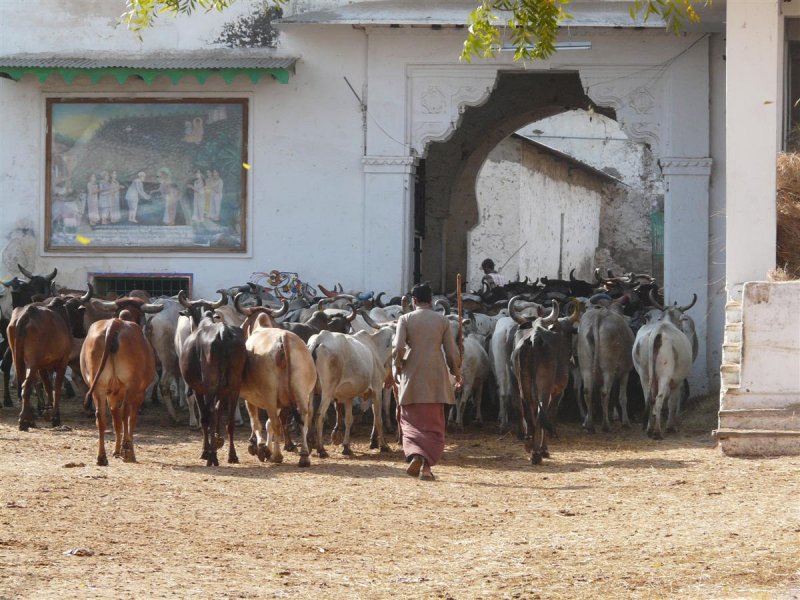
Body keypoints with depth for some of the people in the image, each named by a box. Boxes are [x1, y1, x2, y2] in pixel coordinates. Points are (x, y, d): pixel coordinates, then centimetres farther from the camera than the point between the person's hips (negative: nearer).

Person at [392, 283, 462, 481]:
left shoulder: (406, 320, 0)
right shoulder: (442, 321, 4)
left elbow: (398, 348, -10)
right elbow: (452, 352, 3)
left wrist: (397, 369, 6)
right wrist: (457, 374, 18)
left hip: (412, 378, -1)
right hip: (436, 379, 1)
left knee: (411, 421, 9)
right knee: (434, 425, 9)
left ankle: (414, 455, -16)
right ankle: (427, 466, 2)